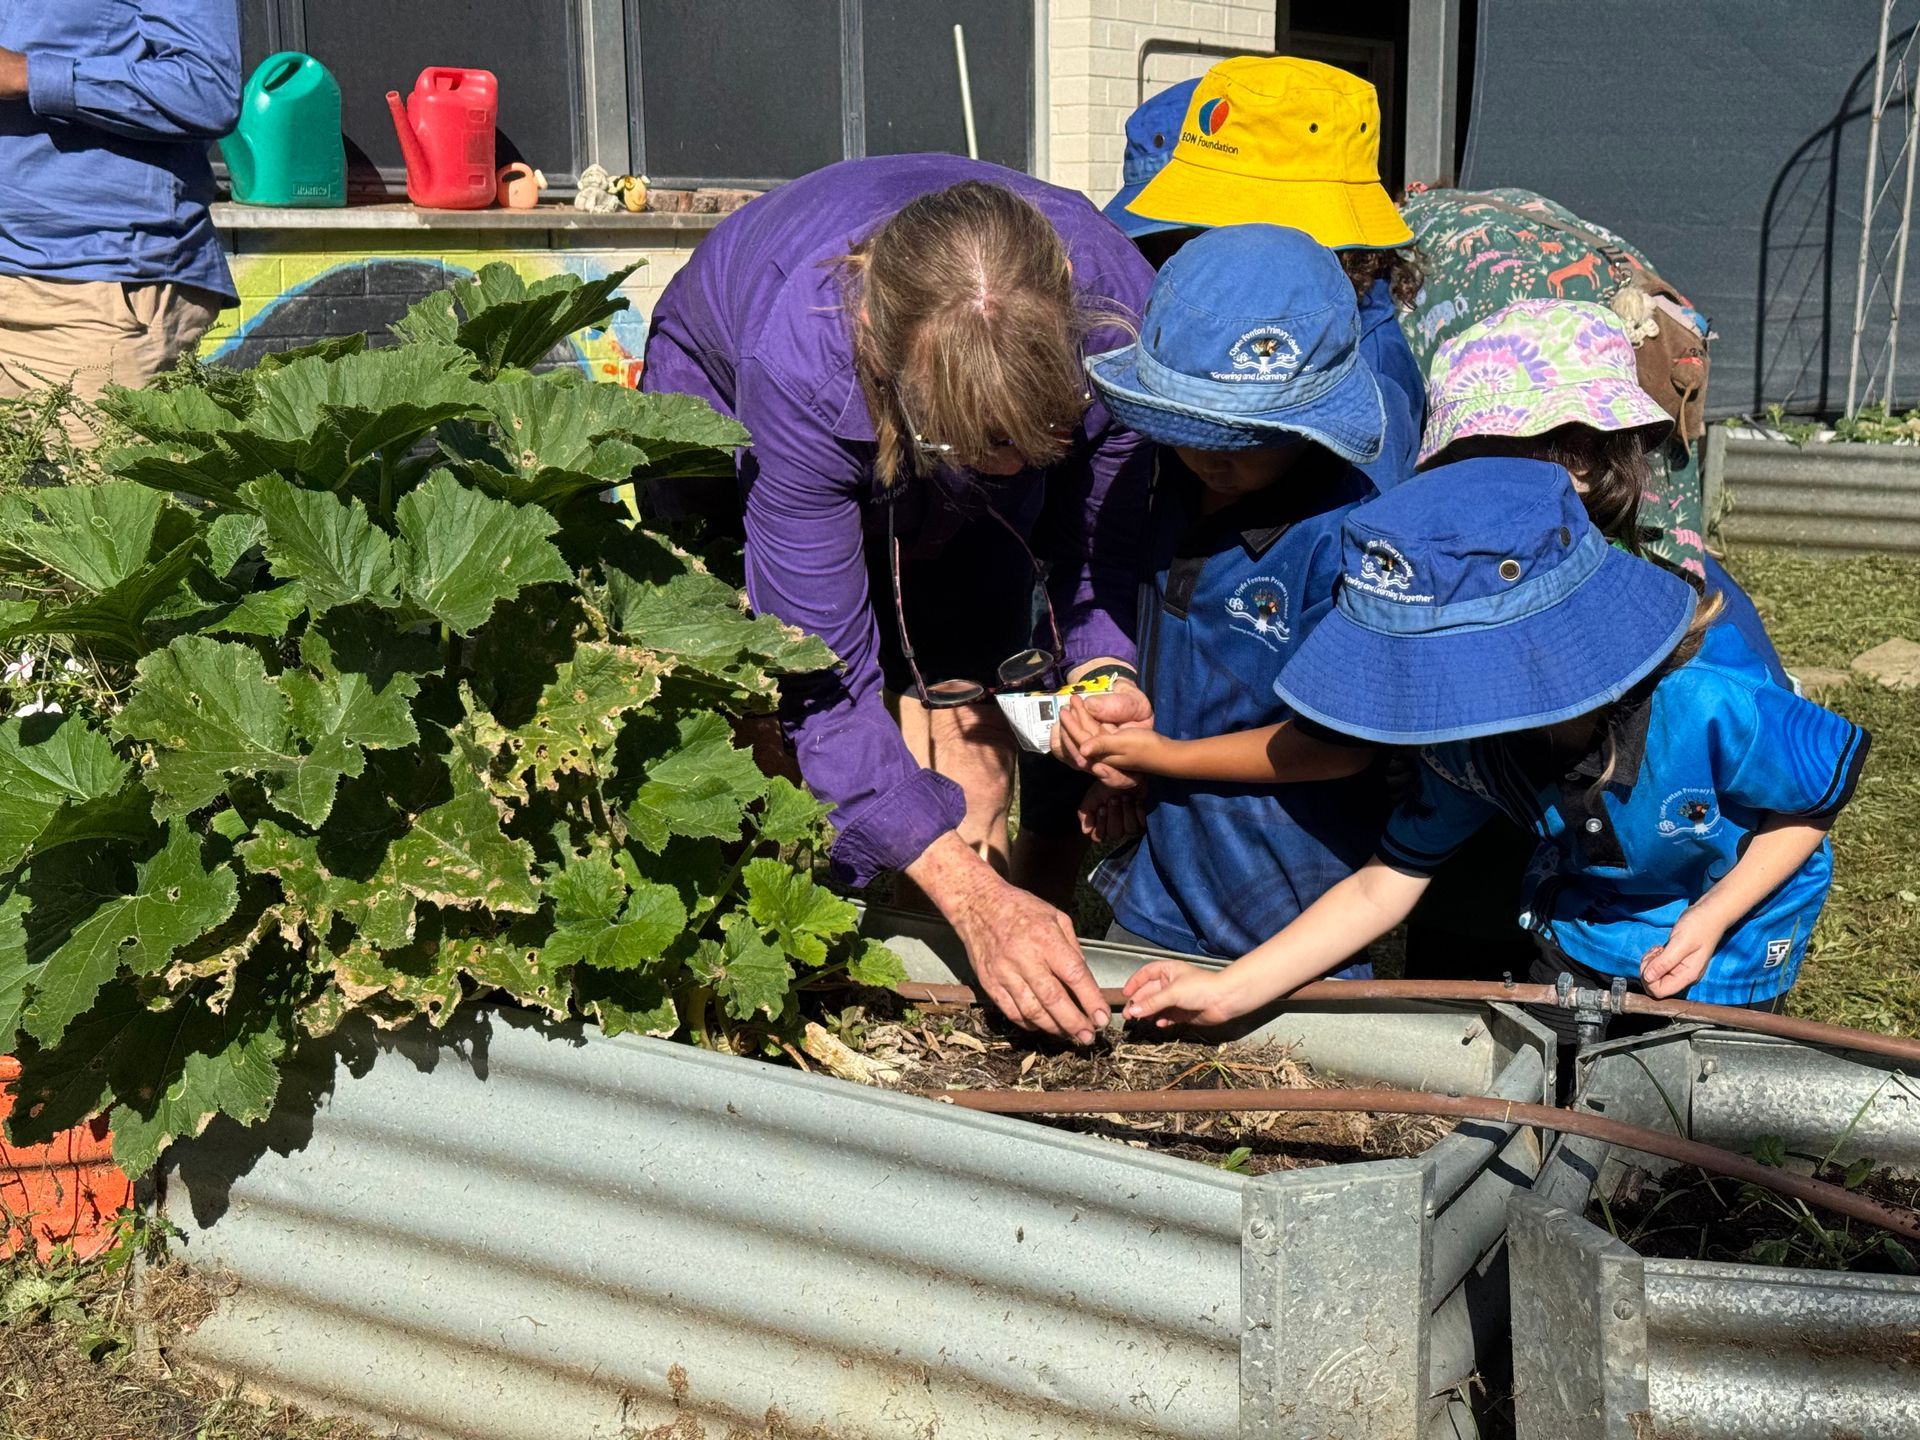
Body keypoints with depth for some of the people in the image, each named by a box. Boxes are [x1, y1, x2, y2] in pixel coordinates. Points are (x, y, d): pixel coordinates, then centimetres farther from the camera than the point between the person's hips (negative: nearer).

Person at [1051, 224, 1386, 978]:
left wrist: (1166, 755, -18)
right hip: (1164, 865, 7)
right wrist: (1123, 754, 1)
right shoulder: (1178, 486, -1)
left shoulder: (1343, 537, -25)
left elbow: (1342, 741, -20)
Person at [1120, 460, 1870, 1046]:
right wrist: (1232, 989, -25)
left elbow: (1811, 805, -18)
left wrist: (1710, 919, -29)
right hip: (1577, 947, 4)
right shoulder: (1466, 733, -25)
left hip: (1725, 959, -4)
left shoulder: (1709, 705, -40)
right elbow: (1382, 887, -18)